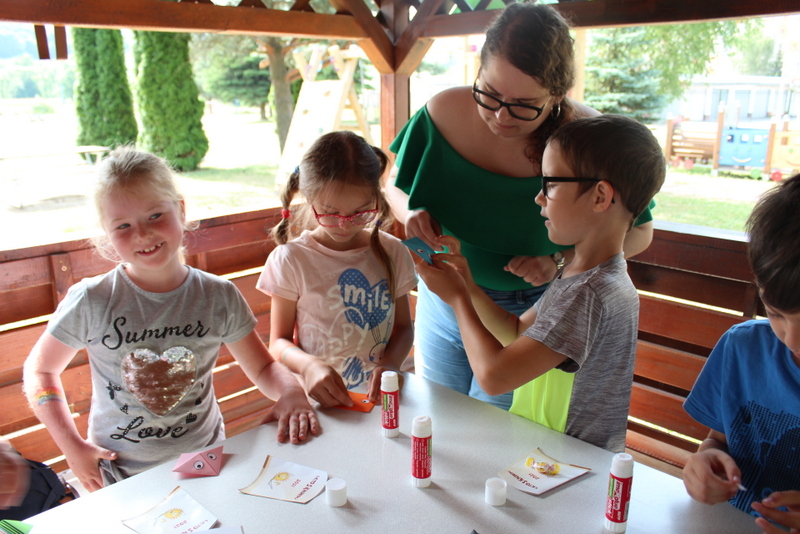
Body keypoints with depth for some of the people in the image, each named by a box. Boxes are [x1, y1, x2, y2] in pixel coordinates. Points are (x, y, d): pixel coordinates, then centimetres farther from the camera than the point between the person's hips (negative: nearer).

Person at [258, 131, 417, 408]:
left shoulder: (392, 253, 4)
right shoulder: (292, 260, -4)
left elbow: (403, 326, 11)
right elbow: (279, 341, 1)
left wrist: (389, 363, -9)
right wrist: (308, 365, -20)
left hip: (379, 396, 2)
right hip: (316, 399, -2)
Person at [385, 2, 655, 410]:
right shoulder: (443, 112, -15)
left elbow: (638, 232, -8)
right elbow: (395, 186, 2)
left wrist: (561, 262, -23)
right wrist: (410, 213, -21)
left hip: (528, 313, -3)